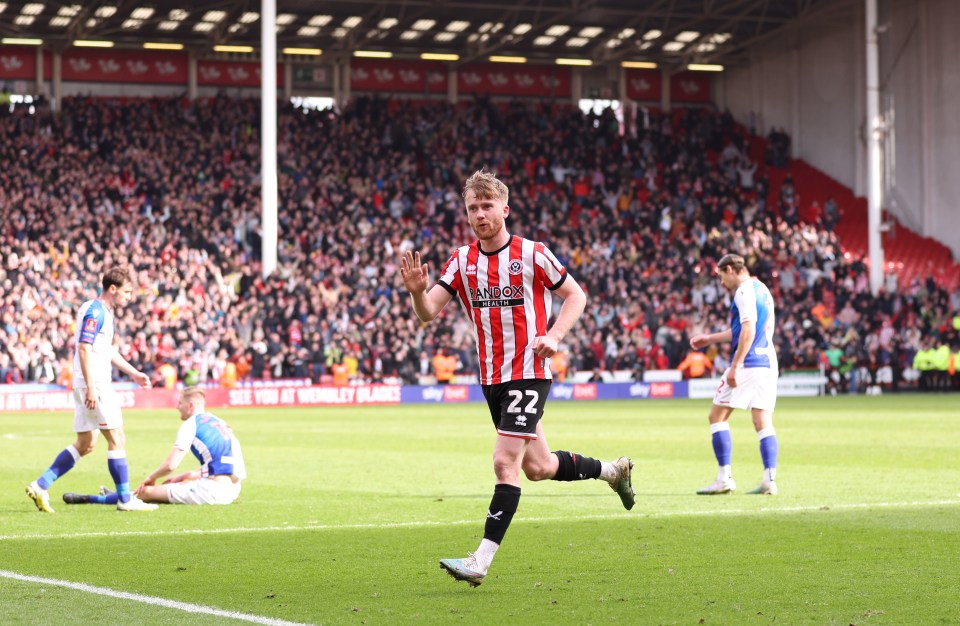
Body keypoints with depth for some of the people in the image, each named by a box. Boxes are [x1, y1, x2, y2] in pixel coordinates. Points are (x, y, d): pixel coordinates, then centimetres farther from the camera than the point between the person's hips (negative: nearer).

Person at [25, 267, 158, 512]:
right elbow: (84, 349, -21)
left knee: (85, 444, 12)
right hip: (94, 385, -10)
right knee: (117, 439, -5)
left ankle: (41, 485, 10)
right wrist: (91, 388, -26)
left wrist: (133, 372, 29)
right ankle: (125, 499, 0)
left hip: (94, 385, 10)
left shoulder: (104, 312, 17)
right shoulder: (94, 312, -14)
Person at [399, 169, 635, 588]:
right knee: (538, 467, 15)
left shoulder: (532, 254, -8)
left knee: (505, 462, -16)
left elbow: (575, 294, 2)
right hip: (491, 378, 6)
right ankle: (613, 470, 41)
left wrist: (553, 336, -14)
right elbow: (428, 313, -3)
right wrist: (417, 291, -26)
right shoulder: (461, 261, 4)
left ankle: (480, 563, -16)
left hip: (528, 373, -6)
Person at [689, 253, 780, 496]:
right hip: (768, 362, 9)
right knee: (763, 422, 6)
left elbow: (748, 331, -19)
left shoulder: (744, 291, -8)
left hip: (748, 363, -9)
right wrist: (711, 338, 39)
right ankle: (770, 480, -3)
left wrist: (735, 366, -20)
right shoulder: (762, 289, 21)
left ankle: (725, 478, -6)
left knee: (717, 416, -1)